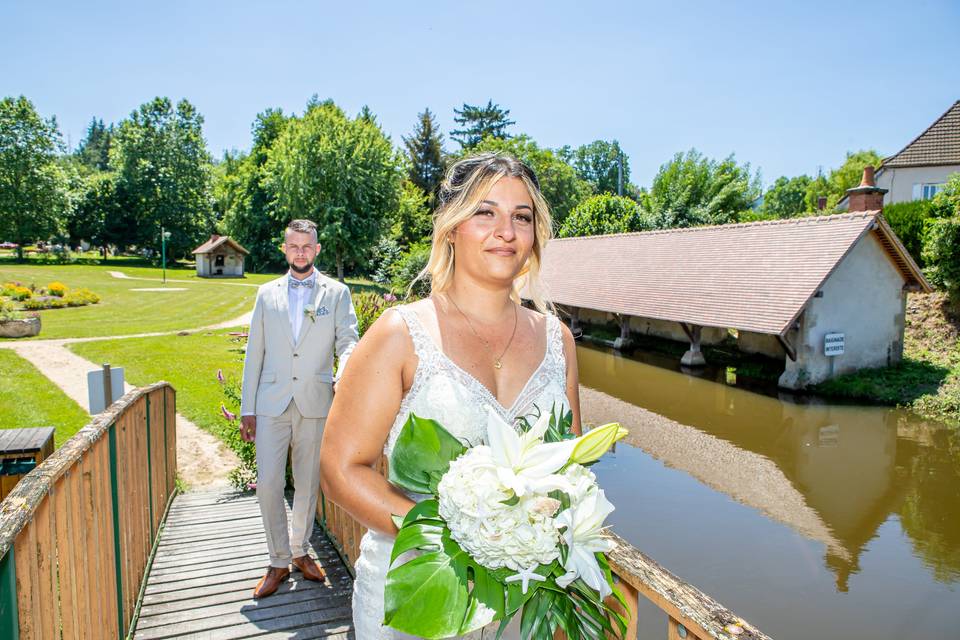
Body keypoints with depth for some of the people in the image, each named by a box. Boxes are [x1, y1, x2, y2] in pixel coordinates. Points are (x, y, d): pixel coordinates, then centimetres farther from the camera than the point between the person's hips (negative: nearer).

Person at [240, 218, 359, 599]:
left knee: (308, 485, 10)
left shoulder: (337, 293, 4)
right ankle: (278, 561, 14)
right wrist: (247, 409, 5)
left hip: (315, 405, -1)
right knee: (268, 484, -3)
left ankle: (300, 550, 30)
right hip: (272, 404, 1)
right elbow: (255, 353, 9)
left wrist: (346, 374, -26)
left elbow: (348, 341, -3)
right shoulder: (267, 293, 9)